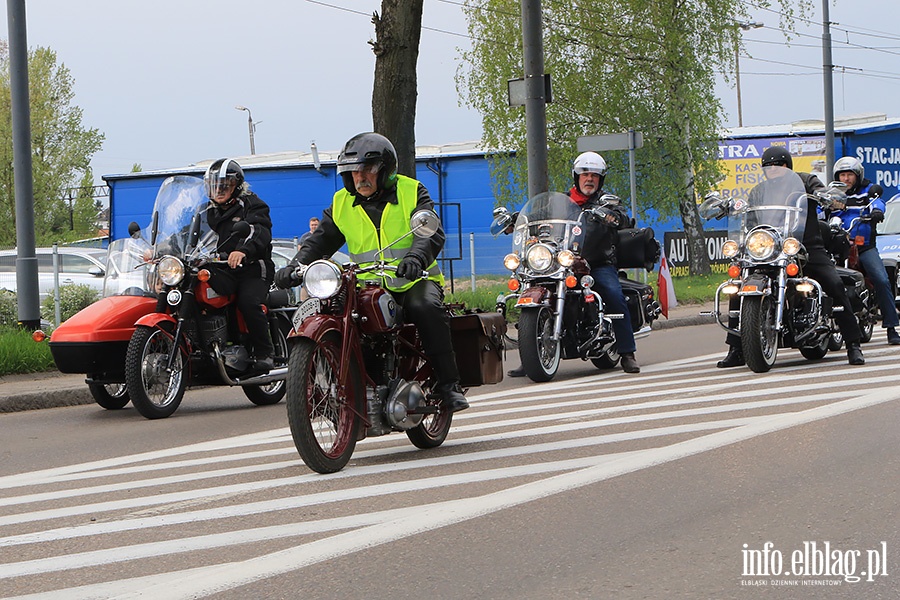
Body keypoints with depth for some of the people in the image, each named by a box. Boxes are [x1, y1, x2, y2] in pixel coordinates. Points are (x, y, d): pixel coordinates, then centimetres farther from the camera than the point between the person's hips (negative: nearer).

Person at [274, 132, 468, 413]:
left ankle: (449, 384, -26)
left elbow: (432, 233, -14)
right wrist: (295, 266, -13)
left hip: (414, 281, -3)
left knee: (426, 307, -34)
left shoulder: (412, 193, 0)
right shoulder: (342, 203, 12)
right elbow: (320, 241, 8)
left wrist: (415, 256, -36)